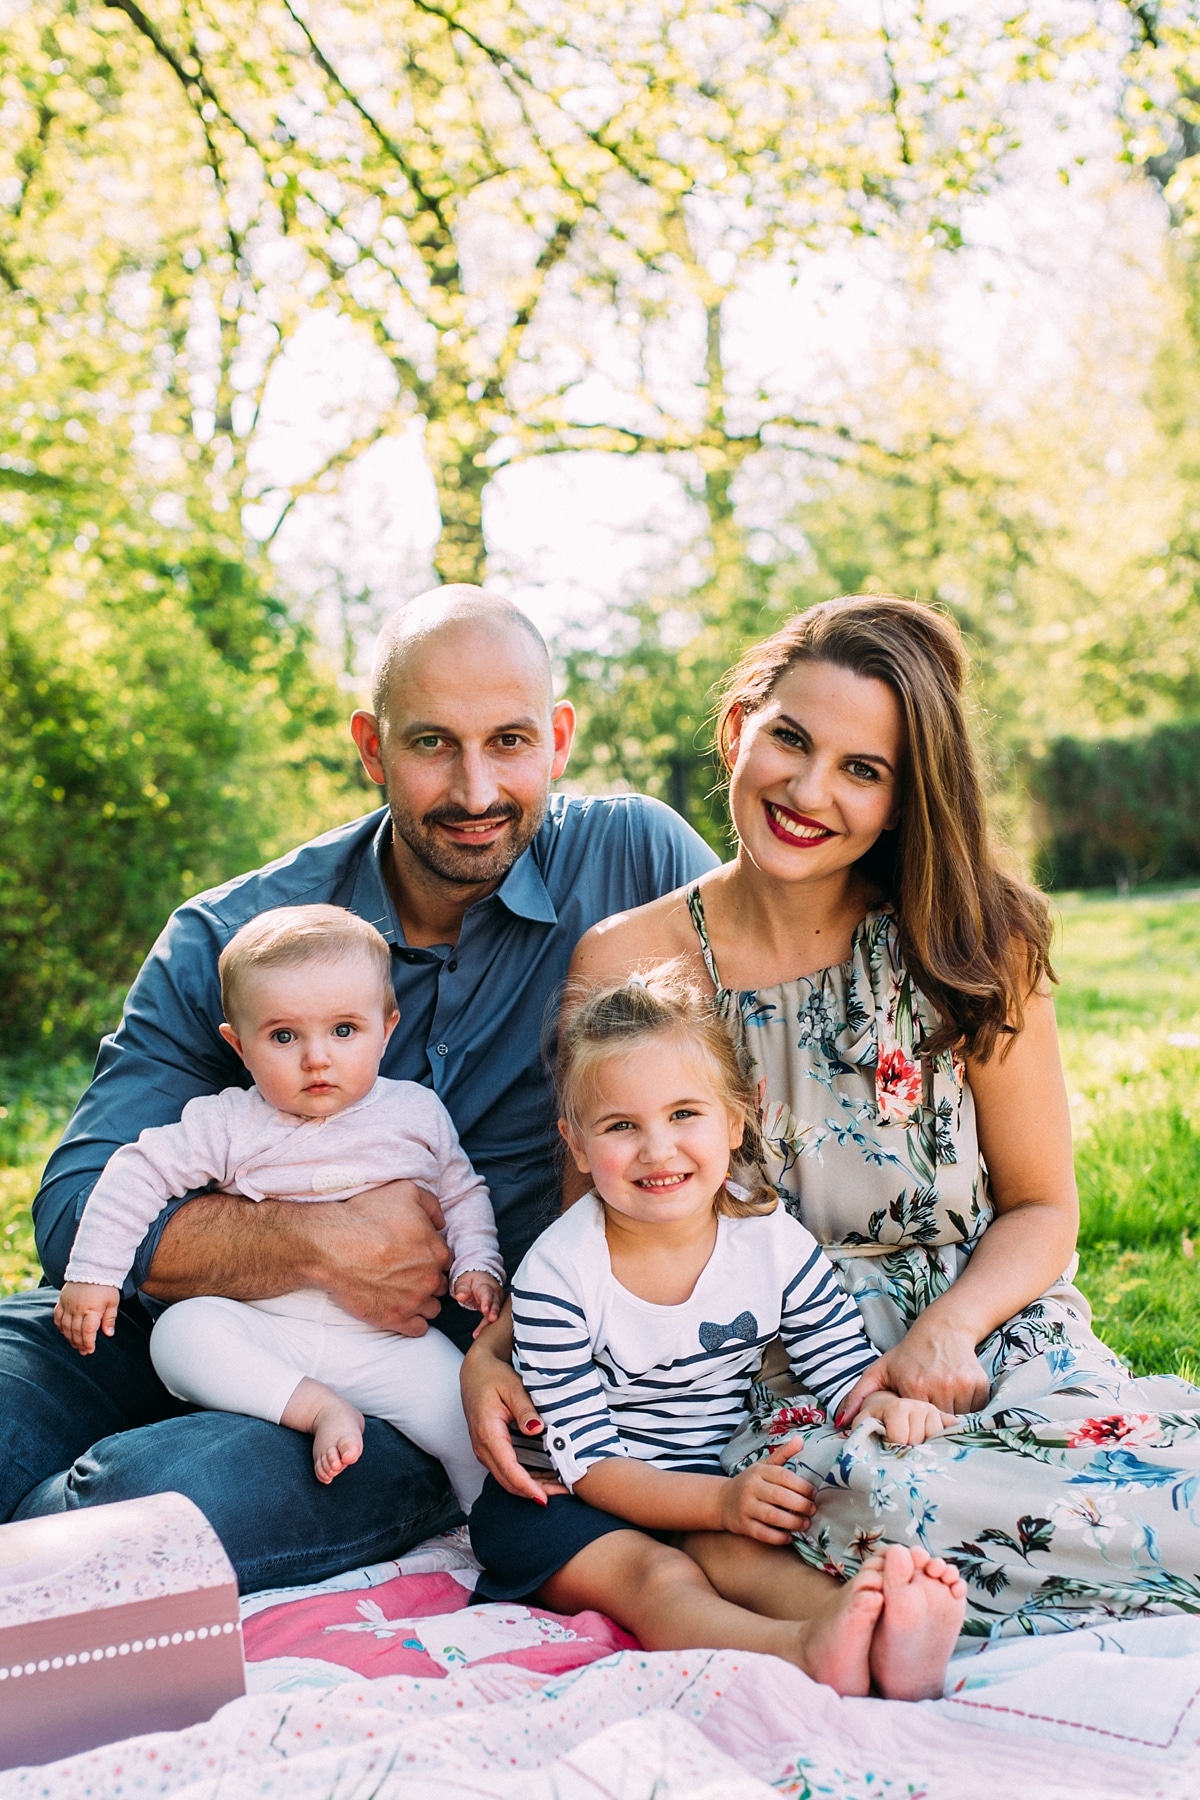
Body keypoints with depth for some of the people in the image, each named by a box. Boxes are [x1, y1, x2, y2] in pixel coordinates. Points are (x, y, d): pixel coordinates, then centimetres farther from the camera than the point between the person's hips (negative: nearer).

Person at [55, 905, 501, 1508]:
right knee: (181, 1332, -28)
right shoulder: (231, 1125, 0)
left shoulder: (418, 1112, 6)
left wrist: (477, 1265, 2)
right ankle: (319, 1408, -28)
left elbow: (462, 1192, 18)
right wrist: (92, 1273, -3)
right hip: (265, 1334, 0)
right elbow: (139, 1173, 3)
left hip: (392, 1339, 0)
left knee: (471, 1420, -23)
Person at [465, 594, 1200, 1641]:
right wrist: (492, 1351, -14)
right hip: (780, 1392, -1)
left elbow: (1040, 1207, 4)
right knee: (873, 1490, -36)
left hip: (988, 1340, 1)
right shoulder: (626, 965, -2)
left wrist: (947, 1330, -16)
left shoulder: (972, 944, -1)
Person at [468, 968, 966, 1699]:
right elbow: (586, 1460, -17)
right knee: (653, 1576, -32)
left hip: (729, 1480, 3)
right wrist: (721, 1501, -29)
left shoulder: (775, 1241, -7)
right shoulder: (557, 1276, -18)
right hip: (577, 1501, -2)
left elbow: (845, 1366, 0)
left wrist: (883, 1404, -26)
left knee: (737, 1555, -29)